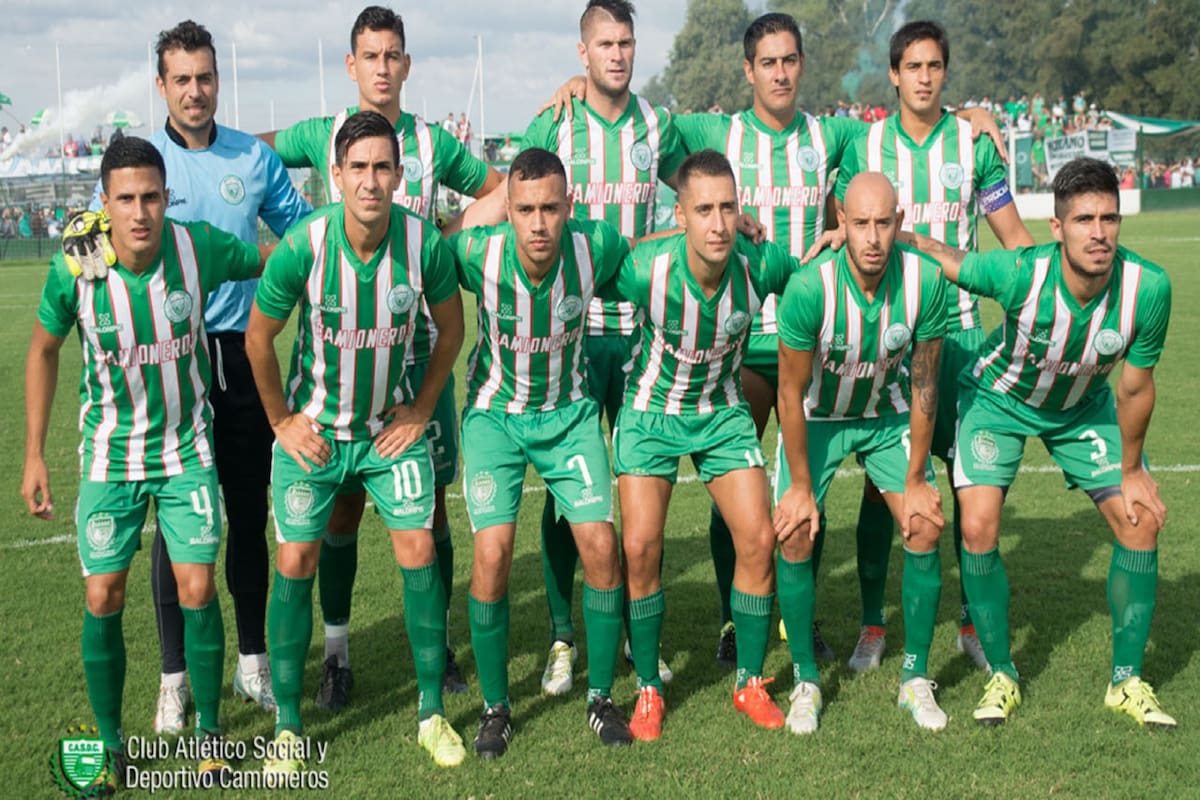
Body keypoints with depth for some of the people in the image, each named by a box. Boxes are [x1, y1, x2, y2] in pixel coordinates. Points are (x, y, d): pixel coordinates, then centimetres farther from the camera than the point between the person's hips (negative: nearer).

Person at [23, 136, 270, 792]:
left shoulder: (200, 248, -17)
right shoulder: (73, 270, -16)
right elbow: (44, 352, 1)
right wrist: (34, 455, 2)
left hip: (187, 448, 0)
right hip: (110, 455, 0)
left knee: (198, 590, -3)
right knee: (102, 599, 1)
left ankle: (208, 730, 18)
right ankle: (110, 747, 19)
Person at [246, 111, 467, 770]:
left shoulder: (425, 243, -17)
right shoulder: (303, 245, -21)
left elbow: (450, 326, 3)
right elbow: (259, 337, -5)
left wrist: (422, 408, 2)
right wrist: (282, 420, -1)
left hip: (392, 424, 1)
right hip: (311, 428, -1)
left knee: (418, 550, -4)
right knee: (296, 561, -2)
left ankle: (431, 713, 11)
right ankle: (288, 725, 12)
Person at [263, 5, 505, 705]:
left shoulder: (433, 141, 7)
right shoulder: (323, 135, 6)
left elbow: (499, 190, 16)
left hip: (417, 339, 1)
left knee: (429, 500, 4)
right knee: (342, 502, 2)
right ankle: (338, 649, 14)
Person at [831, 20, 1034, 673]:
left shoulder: (973, 144, 4)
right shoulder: (865, 146, 4)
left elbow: (1015, 239, 8)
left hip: (956, 330, 0)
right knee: (880, 478, 1)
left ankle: (973, 620, 16)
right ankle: (872, 624, 13)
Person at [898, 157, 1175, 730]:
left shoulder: (1148, 287, -30)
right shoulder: (1019, 275, -37)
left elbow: (1135, 389, -15)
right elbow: (936, 254, -17)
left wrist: (1132, 469, -4)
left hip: (1084, 407, 3)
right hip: (999, 398, -2)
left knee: (1141, 523, -5)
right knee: (978, 528, -16)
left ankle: (1126, 682, 12)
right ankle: (1002, 677, 5)